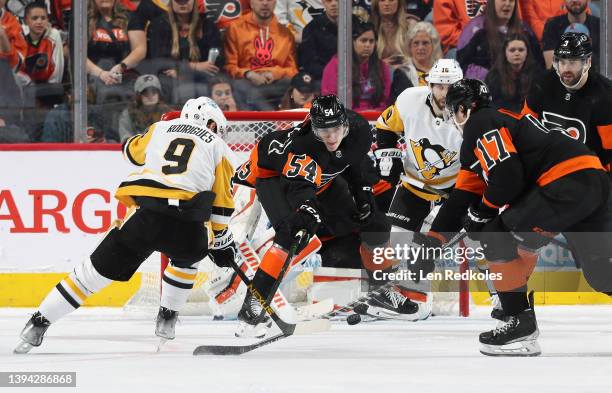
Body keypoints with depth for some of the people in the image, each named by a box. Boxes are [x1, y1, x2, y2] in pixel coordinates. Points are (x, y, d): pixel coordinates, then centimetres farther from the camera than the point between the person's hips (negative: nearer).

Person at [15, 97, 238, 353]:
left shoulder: (160, 129, 23)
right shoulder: (218, 146, 17)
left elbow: (131, 150, 41)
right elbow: (222, 203, 18)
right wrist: (222, 241, 30)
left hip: (144, 214, 1)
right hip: (188, 224, -1)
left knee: (97, 269, 8)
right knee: (185, 259, 35)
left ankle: (38, 324, 6)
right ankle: (167, 319, 30)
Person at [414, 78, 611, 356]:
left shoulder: (479, 124, -1)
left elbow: (507, 175, -13)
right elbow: (461, 197, 30)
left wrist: (482, 211, 5)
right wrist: (431, 243, 27)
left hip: (567, 181, -10)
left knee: (496, 236, -4)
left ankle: (520, 324, -1)